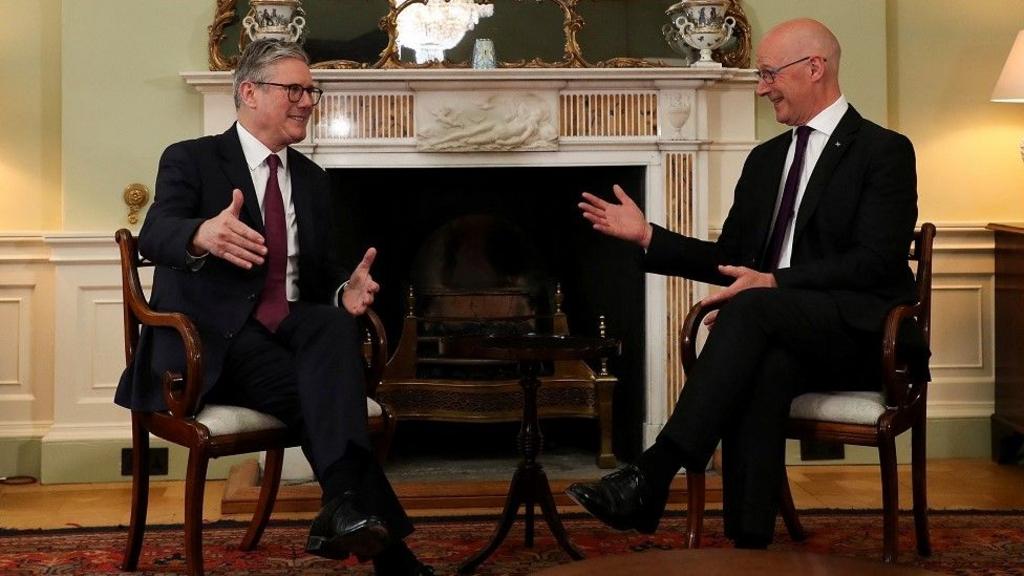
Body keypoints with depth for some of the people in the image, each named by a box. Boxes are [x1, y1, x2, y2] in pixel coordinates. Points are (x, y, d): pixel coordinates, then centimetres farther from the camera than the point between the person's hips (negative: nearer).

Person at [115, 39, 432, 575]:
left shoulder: (311, 178, 20)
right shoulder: (190, 160, 1)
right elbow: (154, 237, -17)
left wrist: (345, 292, -8)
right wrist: (202, 235, -43)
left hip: (292, 328, 5)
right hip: (215, 340, -4)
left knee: (336, 323, -32)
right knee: (320, 390, -32)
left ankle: (345, 507, -46)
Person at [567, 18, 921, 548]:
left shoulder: (884, 151, -1)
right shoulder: (764, 159, 20)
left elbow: (876, 262, -13)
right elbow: (729, 261, 21)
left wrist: (773, 282, -22)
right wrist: (647, 236, 8)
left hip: (859, 335, -4)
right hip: (779, 334, 5)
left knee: (750, 307, -34)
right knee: (763, 370, -34)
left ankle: (652, 474, -41)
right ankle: (749, 544, -39)